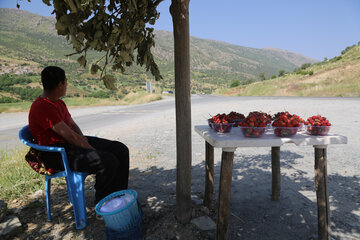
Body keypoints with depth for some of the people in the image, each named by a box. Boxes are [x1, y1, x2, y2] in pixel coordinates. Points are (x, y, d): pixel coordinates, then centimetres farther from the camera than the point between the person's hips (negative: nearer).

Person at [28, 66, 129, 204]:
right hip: (56, 155, -10)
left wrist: (83, 139, -2)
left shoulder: (59, 103, 15)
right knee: (108, 161, -30)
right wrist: (93, 150, -16)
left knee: (121, 150, -4)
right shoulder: (42, 107, -18)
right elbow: (69, 135, -22)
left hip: (72, 144, 10)